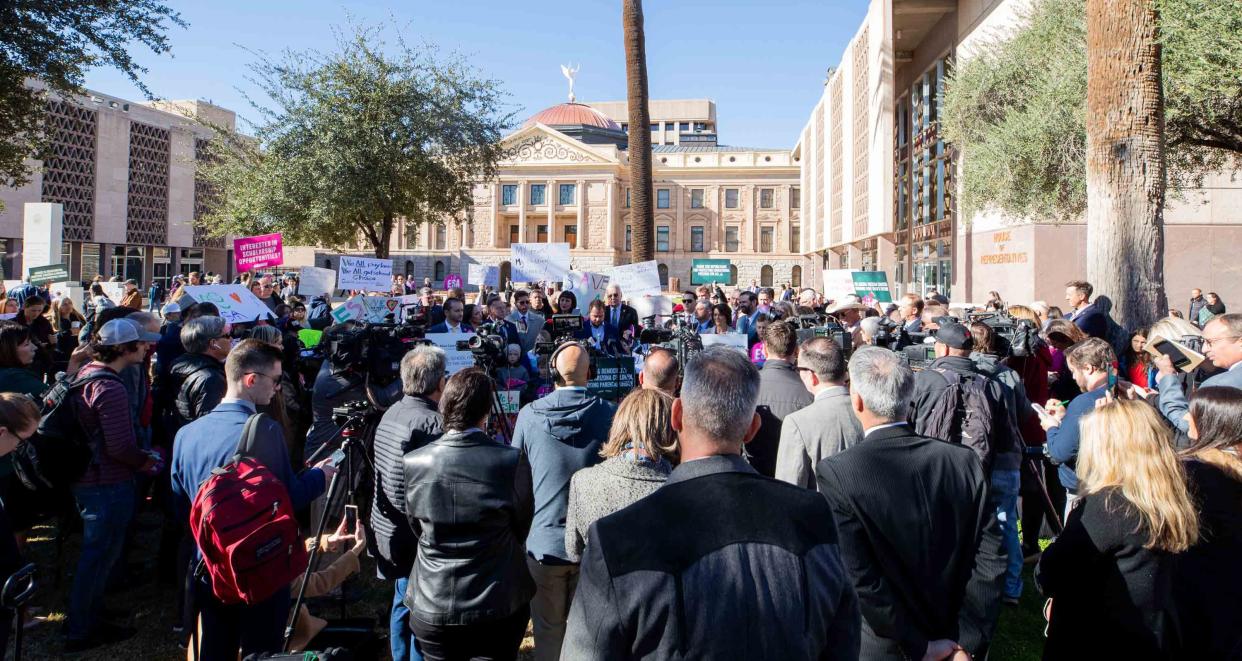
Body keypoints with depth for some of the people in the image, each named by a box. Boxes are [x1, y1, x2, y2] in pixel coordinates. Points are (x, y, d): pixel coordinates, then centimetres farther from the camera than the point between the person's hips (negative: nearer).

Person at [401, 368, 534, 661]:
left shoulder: (414, 462, -11)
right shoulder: (512, 461, -17)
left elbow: (417, 528, 3)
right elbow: (521, 529, -3)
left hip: (432, 607, 2)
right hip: (497, 606, -2)